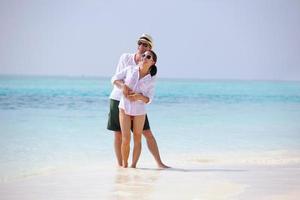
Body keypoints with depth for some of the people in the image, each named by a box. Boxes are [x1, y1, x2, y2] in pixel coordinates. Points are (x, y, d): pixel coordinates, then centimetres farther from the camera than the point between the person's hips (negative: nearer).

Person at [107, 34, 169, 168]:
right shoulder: (125, 58, -3)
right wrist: (123, 87, -28)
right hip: (117, 100, 0)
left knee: (148, 134, -2)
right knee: (118, 135, 2)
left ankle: (159, 163, 4)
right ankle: (120, 165, 11)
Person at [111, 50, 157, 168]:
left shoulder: (151, 80, -4)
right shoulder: (130, 69, -3)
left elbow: (148, 99, -3)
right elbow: (114, 79, 5)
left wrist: (139, 97, -24)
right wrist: (123, 85, -14)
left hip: (139, 111, 1)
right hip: (124, 108, -1)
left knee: (137, 139, 4)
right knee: (126, 139, -7)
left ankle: (133, 165, 12)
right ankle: (124, 165, 6)